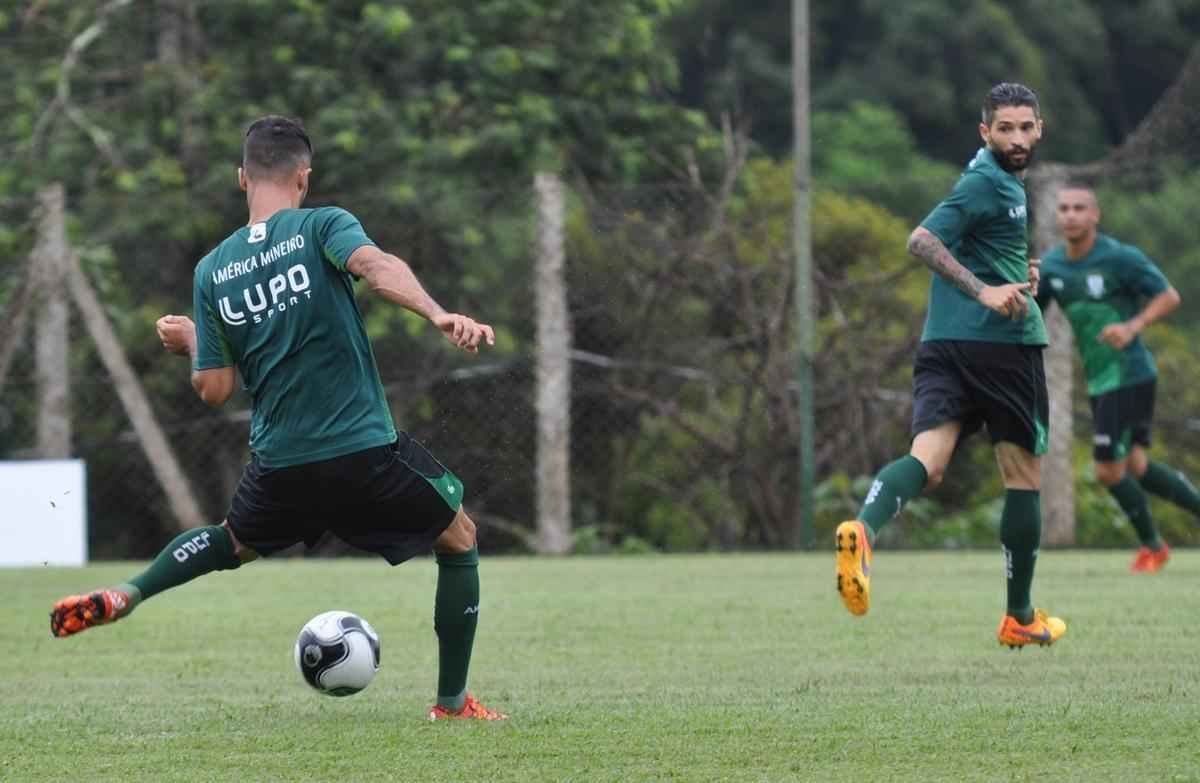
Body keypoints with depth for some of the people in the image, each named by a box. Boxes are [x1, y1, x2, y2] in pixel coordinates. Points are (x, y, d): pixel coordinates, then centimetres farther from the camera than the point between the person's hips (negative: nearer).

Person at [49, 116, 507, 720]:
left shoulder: (212, 271, 5)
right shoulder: (321, 227, -5)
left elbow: (213, 389, 5)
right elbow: (376, 267, -28)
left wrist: (189, 344, 24)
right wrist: (438, 314, -39)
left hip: (280, 464, 4)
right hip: (367, 453, -4)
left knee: (235, 540, 35)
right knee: (459, 541, 18)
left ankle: (123, 596, 19)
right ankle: (452, 702, 17)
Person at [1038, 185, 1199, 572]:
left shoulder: (1120, 258, -14)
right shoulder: (1051, 265, 5)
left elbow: (1169, 297, -8)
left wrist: (1132, 327, -24)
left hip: (1129, 376, -7)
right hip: (1099, 381, 7)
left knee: (1110, 470, -7)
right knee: (1133, 467, 11)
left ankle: (1152, 545, 14)